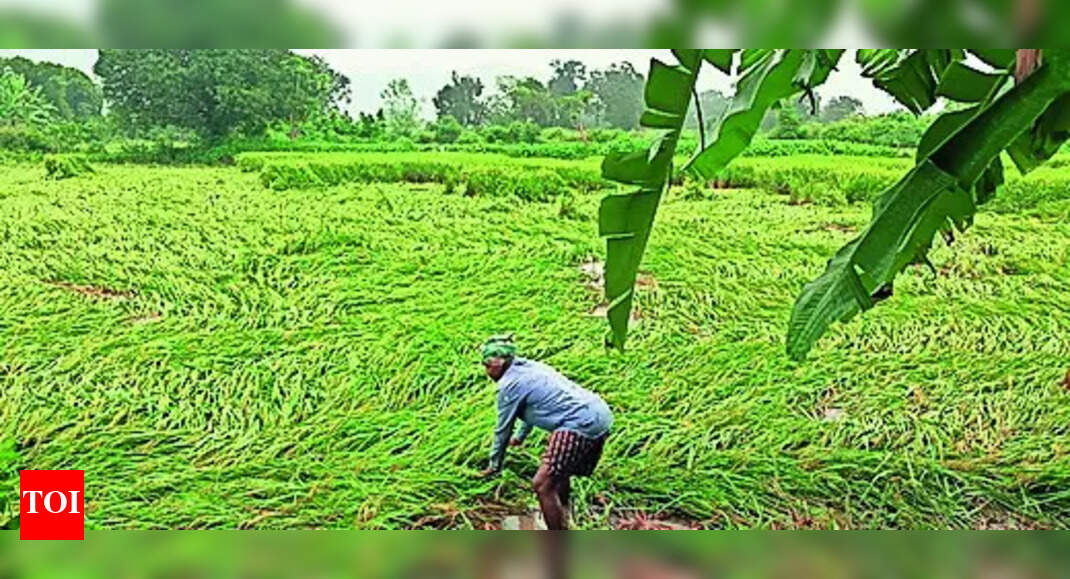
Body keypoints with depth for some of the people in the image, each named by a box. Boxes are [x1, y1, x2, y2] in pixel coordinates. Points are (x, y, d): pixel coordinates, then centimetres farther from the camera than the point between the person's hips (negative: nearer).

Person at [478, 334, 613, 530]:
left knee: (542, 485, -8)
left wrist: (494, 465, 22)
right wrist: (521, 437, 56)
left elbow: (503, 429, 6)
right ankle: (560, 517, 46)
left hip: (581, 424, -10)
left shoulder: (510, 384, -4)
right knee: (559, 472, 29)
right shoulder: (530, 367, 23)